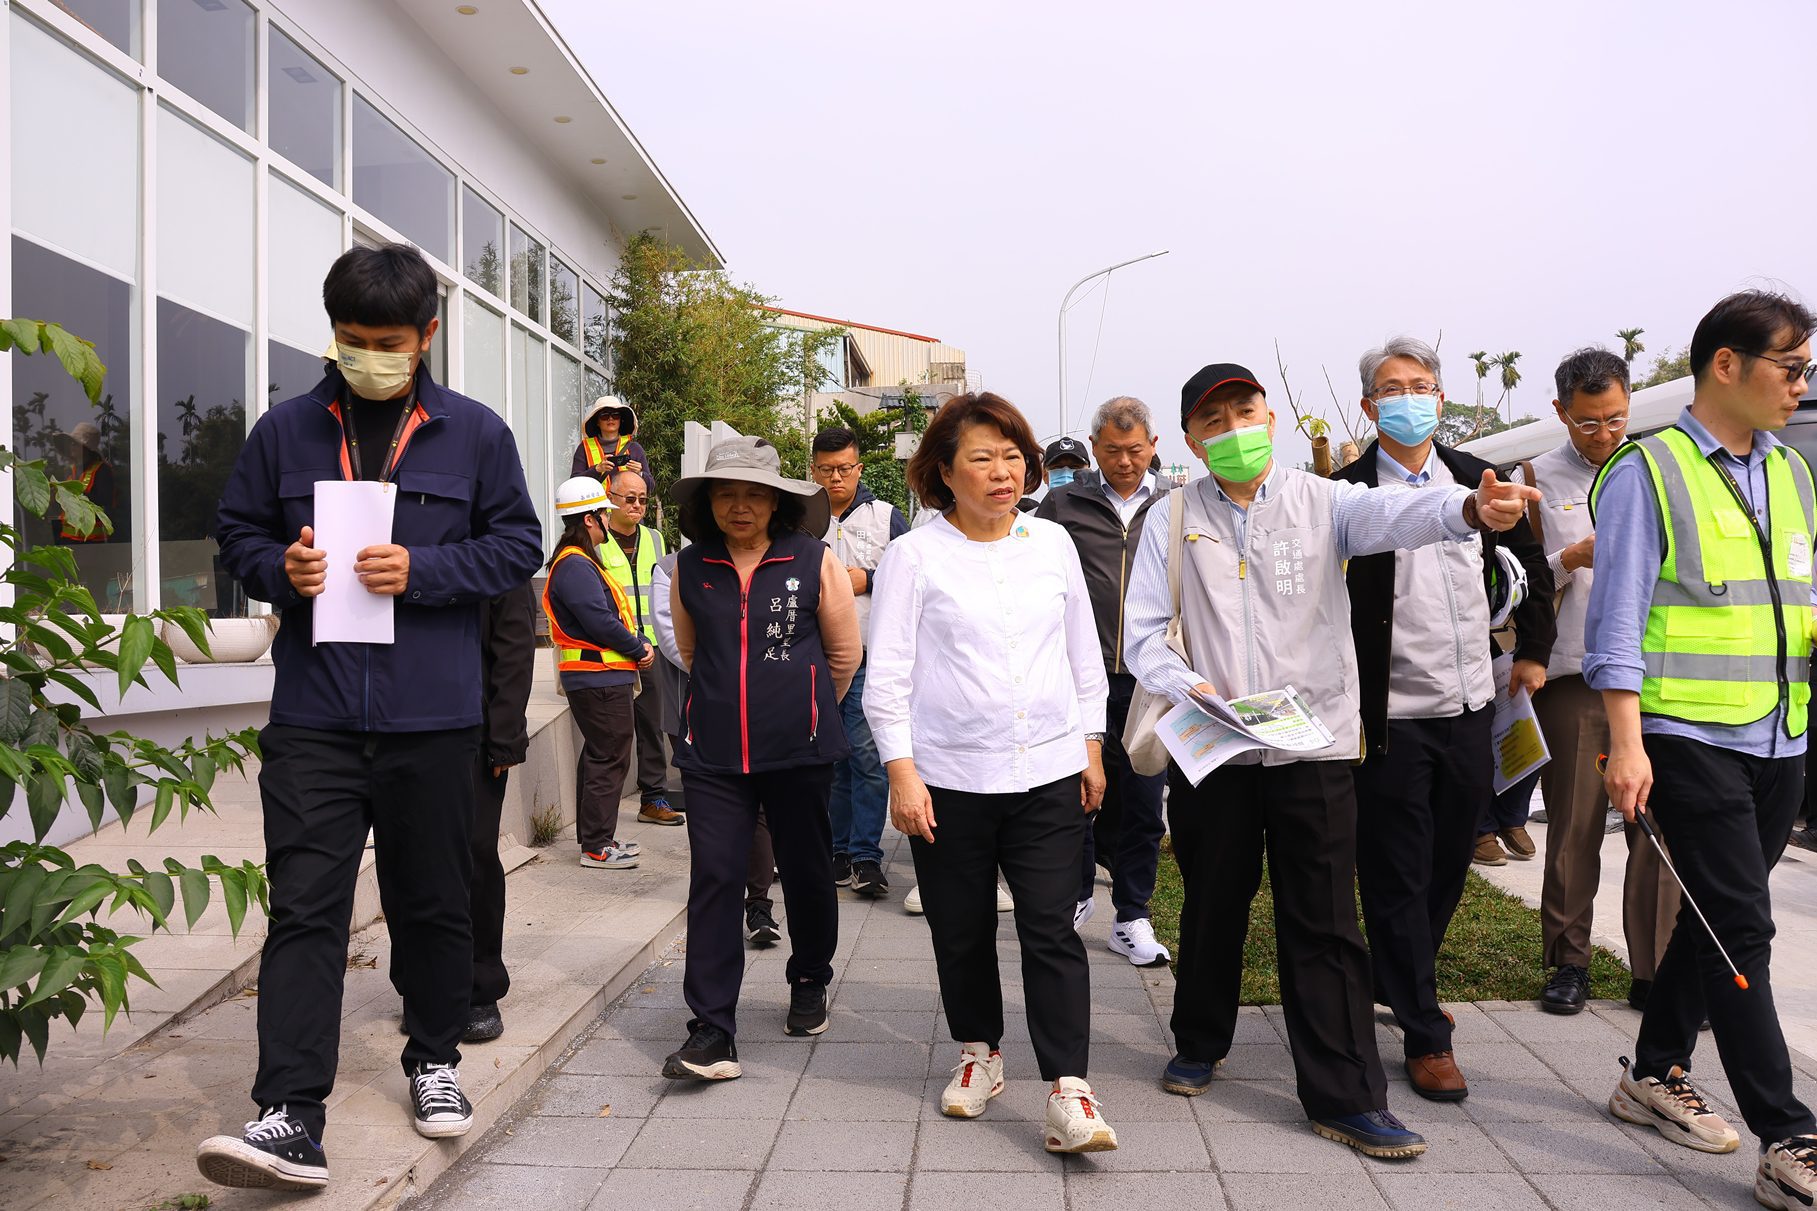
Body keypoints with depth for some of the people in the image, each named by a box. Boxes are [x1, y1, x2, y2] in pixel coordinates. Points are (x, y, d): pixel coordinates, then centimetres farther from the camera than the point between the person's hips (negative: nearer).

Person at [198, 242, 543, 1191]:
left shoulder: (475, 434, 3)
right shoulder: (285, 431, 7)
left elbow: (517, 544, 2)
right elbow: (238, 534, 14)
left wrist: (423, 570, -13)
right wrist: (281, 569, -9)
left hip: (432, 715, 0)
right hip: (313, 717, 1)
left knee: (432, 899, 13)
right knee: (304, 906, -5)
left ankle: (435, 1060, 33)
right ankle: (291, 1117, 0)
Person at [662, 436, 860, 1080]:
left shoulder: (813, 562, -3)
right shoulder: (690, 567, 4)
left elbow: (845, 652, 8)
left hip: (799, 749, -1)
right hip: (713, 752, 1)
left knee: (807, 873, 12)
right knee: (714, 879, -5)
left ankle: (809, 984, 37)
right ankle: (711, 1030, -1)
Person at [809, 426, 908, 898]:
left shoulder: (886, 517, 6)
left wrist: (867, 580, -7)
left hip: (870, 658, -2)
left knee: (868, 754, -9)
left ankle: (866, 855, -2)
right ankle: (839, 849, 20)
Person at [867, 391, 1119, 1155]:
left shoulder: (1052, 543, 8)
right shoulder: (914, 556, -2)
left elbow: (1084, 655, 15)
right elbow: (888, 674, -3)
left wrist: (1092, 748, 14)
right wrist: (901, 771, -9)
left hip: (1049, 775, 2)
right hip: (949, 777, -1)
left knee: (1052, 932, -2)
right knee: (962, 932, 12)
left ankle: (1068, 1092, 4)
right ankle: (979, 1053, 34)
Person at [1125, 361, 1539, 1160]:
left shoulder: (1320, 500, 0)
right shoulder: (1173, 517, 2)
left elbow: (1391, 515, -22)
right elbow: (1141, 631, 0)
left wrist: (1469, 507, -42)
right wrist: (1188, 686, -18)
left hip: (1314, 745, -1)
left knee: (1324, 923, 2)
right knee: (1212, 907, 16)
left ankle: (1345, 1097, 14)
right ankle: (1200, 1043, 38)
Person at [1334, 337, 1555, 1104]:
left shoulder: (1476, 479, 7)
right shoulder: (1345, 494, -9)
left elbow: (1532, 563, 22)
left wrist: (1533, 650, 19)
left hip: (1469, 707, 6)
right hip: (1390, 716, -5)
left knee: (1449, 865, 16)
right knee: (1398, 877, 2)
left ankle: (1400, 983, 38)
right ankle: (1425, 1035, 15)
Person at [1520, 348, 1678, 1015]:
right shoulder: (1537, 478, 6)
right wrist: (1572, 558, -14)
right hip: (1572, 677, -2)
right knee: (1574, 827, 3)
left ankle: (1654, 972, 11)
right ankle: (1569, 963, 16)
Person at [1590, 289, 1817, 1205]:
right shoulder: (1648, 474, -7)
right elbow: (1619, 621, -11)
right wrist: (1626, 743, -17)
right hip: (1691, 741, -7)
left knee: (1717, 919, 14)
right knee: (1741, 931, -5)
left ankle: (1654, 1076, 30)